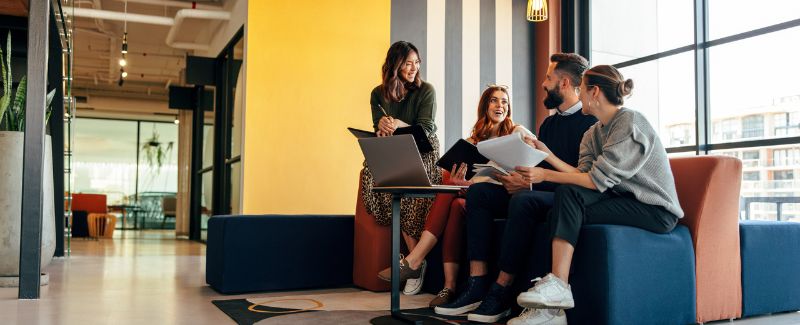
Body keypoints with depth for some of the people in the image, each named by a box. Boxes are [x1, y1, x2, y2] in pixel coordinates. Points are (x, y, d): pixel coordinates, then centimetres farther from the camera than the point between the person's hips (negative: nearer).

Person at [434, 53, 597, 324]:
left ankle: (501, 290, -26)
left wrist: (531, 183, -20)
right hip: (540, 192, 8)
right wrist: (519, 179, -5)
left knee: (523, 199, -37)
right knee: (478, 192, -10)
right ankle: (478, 284, -20)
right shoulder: (549, 123, 21)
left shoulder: (590, 121, -6)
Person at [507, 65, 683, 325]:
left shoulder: (630, 122, -14)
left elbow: (597, 180, -21)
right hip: (623, 199, 7)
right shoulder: (594, 133, 13)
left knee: (568, 197, -23)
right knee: (567, 193, -17)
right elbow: (582, 175, -2)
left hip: (656, 210, -7)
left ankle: (558, 285, -21)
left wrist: (546, 175, -20)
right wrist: (547, 155, -3)